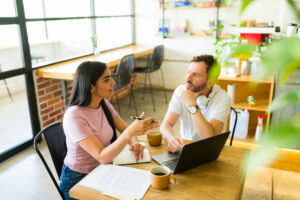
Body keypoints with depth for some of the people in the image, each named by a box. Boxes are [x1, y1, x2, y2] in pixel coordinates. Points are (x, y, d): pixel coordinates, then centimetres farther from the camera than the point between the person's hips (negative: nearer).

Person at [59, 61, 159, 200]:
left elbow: (124, 129, 3)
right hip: (77, 181, -6)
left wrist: (134, 143, -19)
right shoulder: (74, 116, -26)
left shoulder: (104, 104, -2)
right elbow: (102, 157, -30)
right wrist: (130, 132, -43)